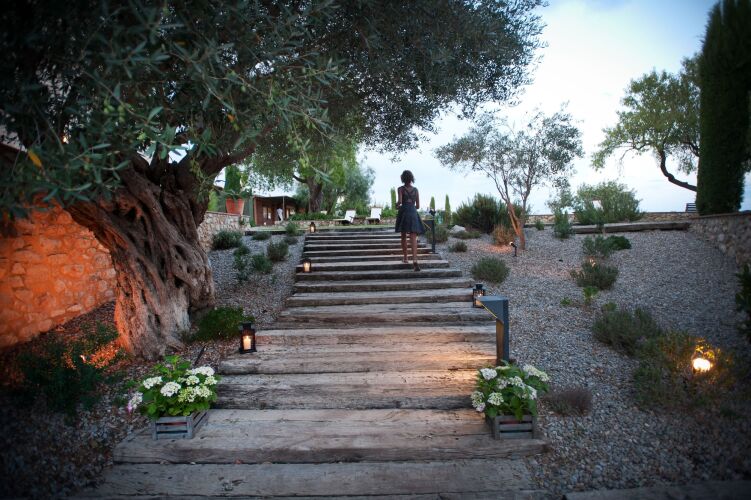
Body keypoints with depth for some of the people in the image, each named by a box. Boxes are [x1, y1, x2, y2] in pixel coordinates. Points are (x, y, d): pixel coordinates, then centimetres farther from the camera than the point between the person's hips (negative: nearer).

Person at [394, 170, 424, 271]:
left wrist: (397, 205, 11)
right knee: (413, 238, -7)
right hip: (413, 213, 1)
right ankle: (414, 260, -25)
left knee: (403, 237, 15)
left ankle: (405, 258, 20)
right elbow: (418, 206, 11)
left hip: (403, 212, -1)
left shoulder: (400, 189, 1)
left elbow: (399, 201, -12)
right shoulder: (416, 190, 10)